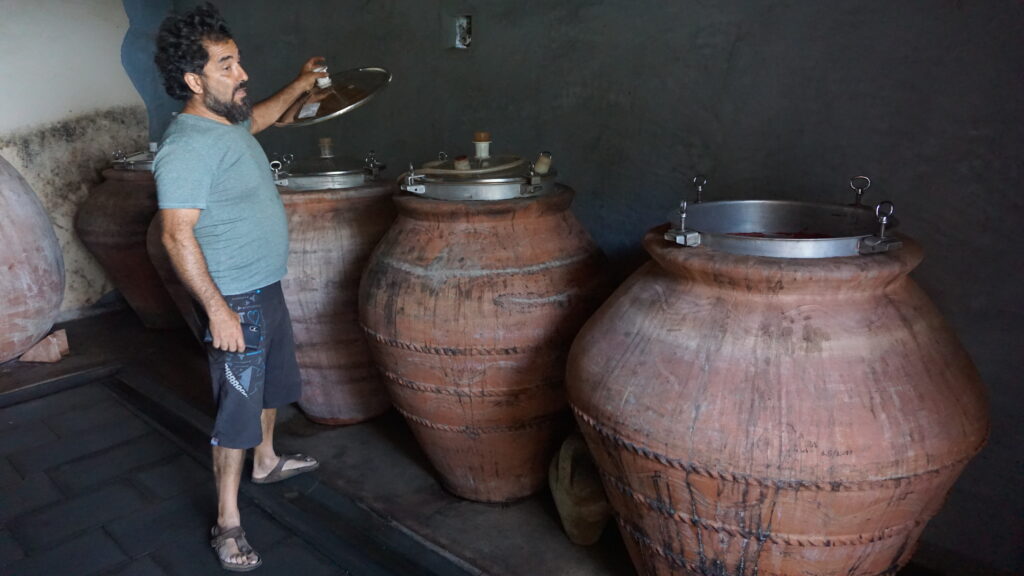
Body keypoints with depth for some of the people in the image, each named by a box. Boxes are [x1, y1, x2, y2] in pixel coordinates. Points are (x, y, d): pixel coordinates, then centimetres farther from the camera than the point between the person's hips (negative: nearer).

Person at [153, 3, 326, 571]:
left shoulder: (229, 121, 5)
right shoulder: (186, 147, -24)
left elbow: (257, 116, 31)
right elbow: (177, 235, -27)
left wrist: (299, 86, 28)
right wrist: (218, 310, -28)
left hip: (268, 289, 10)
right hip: (235, 303, -10)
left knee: (272, 383, 25)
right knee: (237, 412, 0)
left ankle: (265, 461, 48)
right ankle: (227, 524, 15)